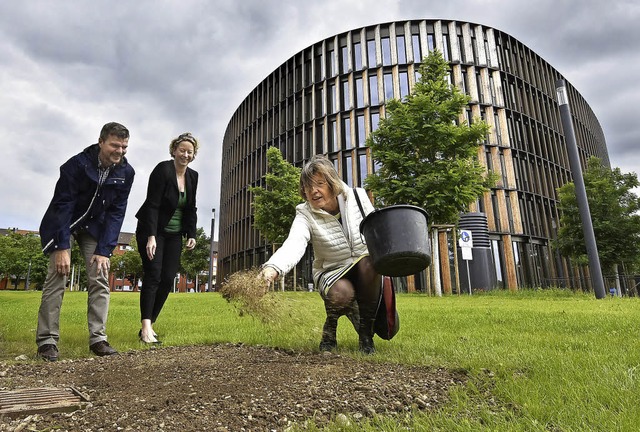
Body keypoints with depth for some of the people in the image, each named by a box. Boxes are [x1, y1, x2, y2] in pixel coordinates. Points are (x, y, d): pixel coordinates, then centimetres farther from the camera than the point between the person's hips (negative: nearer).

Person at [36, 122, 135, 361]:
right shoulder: (77, 164, -22)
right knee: (57, 277, -10)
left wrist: (104, 250, -16)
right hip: (62, 224, -3)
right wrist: (62, 247, -25)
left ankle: (98, 338, -2)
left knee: (100, 278, -6)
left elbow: (116, 212, -11)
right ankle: (47, 340, -1)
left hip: (95, 226, 3)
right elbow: (62, 204, -21)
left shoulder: (126, 172, -13)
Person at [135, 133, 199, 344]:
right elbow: (152, 205, -19)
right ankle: (146, 327, -13)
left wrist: (191, 235, 0)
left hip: (174, 234, 6)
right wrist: (151, 237, -25)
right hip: (153, 231, -6)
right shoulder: (163, 170, -14)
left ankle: (149, 325, 9)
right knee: (153, 275, -14)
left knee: (168, 279, -1)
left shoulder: (193, 176, 5)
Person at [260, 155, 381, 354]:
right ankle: (330, 327, 3)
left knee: (370, 262, -33)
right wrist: (273, 268, -55)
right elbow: (293, 244, -34)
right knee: (341, 294, -36)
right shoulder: (305, 215, -14)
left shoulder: (357, 197, -8)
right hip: (332, 273, -2)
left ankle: (366, 332, -13)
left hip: (366, 273, 2)